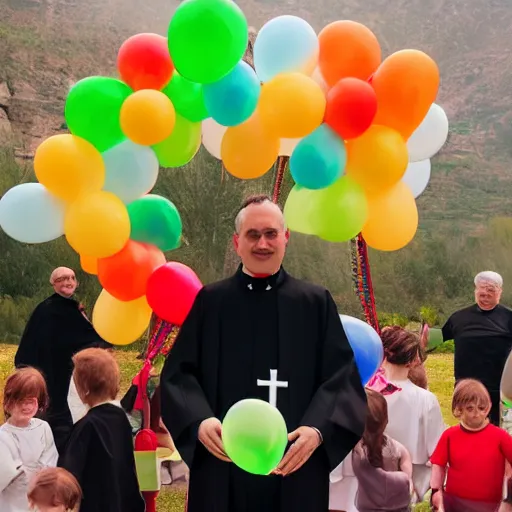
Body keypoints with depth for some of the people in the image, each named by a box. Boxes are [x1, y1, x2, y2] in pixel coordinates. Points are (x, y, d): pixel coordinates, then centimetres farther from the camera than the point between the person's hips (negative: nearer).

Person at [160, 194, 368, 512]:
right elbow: (179, 372, 2)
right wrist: (199, 421, -17)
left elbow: (342, 375, 0)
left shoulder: (316, 303, 5)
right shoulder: (210, 302, 5)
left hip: (296, 464, 0)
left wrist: (318, 429, -17)